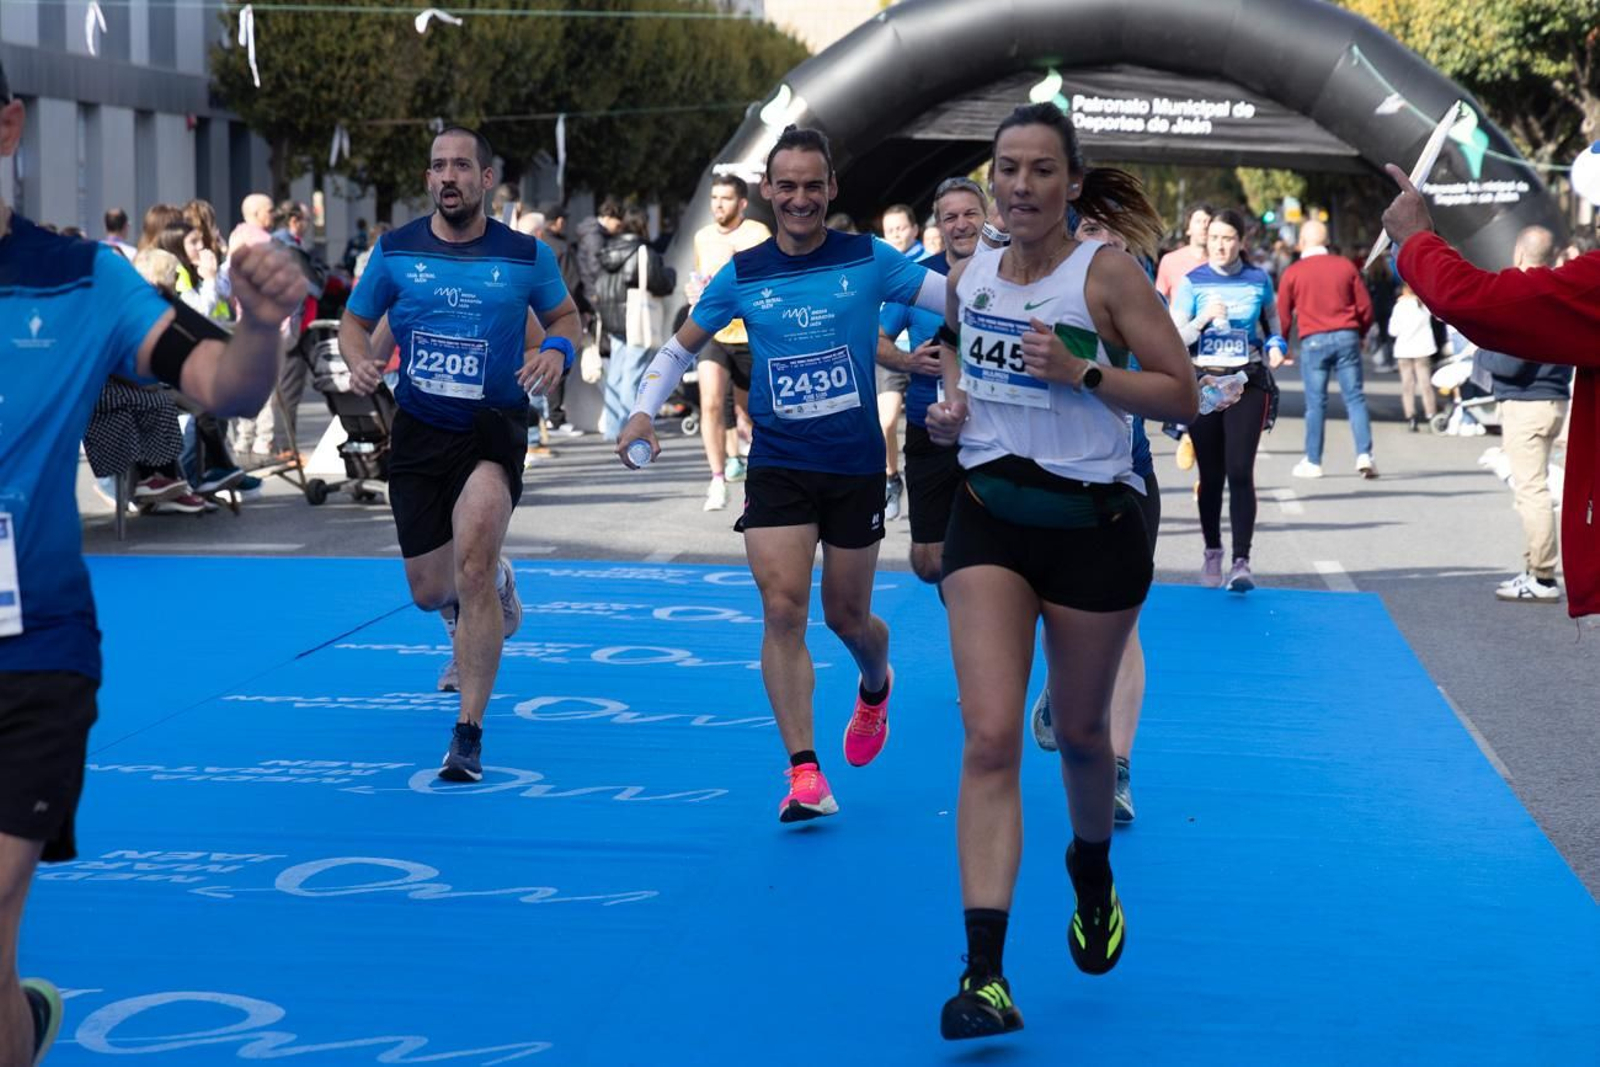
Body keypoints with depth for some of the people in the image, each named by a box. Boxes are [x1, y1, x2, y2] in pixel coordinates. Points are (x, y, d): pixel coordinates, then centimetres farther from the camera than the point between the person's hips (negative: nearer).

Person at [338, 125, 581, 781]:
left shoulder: (526, 255, -2)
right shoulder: (395, 251, 1)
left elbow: (566, 316, 12)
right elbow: (355, 320, 11)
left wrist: (557, 351, -11)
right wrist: (360, 361, -11)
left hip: (493, 432, -3)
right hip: (418, 432, 3)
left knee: (473, 566, -23)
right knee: (429, 591, 8)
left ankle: (469, 733, -14)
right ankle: (491, 592, 49)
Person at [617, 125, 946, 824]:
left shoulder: (868, 260, -3)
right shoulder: (742, 275, 1)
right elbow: (681, 347, 12)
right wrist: (643, 412, -3)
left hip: (856, 468, 0)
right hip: (777, 468, 1)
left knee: (846, 616, 10)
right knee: (782, 609, -13)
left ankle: (875, 688, 47)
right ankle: (803, 772, -11)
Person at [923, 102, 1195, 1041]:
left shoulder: (1106, 275, -10)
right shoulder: (967, 277, 4)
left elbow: (1181, 394, -10)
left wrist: (1083, 373, -23)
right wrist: (950, 405, 1)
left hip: (1093, 525, -3)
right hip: (991, 518, 3)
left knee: (1080, 732, 14)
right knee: (991, 737, -11)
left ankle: (1093, 868, 49)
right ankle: (986, 974, -17)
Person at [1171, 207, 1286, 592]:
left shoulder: (1259, 280, 5)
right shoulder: (1191, 282, 1)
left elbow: (1272, 320, 22)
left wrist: (1275, 346, 2)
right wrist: (1203, 319, -19)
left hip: (1248, 384, 0)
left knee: (1240, 472, -12)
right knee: (1211, 475, 6)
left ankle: (1242, 561, -15)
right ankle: (1212, 554, 22)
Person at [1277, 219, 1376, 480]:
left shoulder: (1293, 272, 0)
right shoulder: (1346, 266, 5)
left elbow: (1283, 314, 5)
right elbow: (1365, 306, 7)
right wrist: (1360, 335, 23)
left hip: (1313, 341, -1)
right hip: (1346, 337, 1)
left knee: (1316, 403, 5)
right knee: (1355, 398, 3)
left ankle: (1313, 462, 9)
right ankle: (1364, 455, -8)